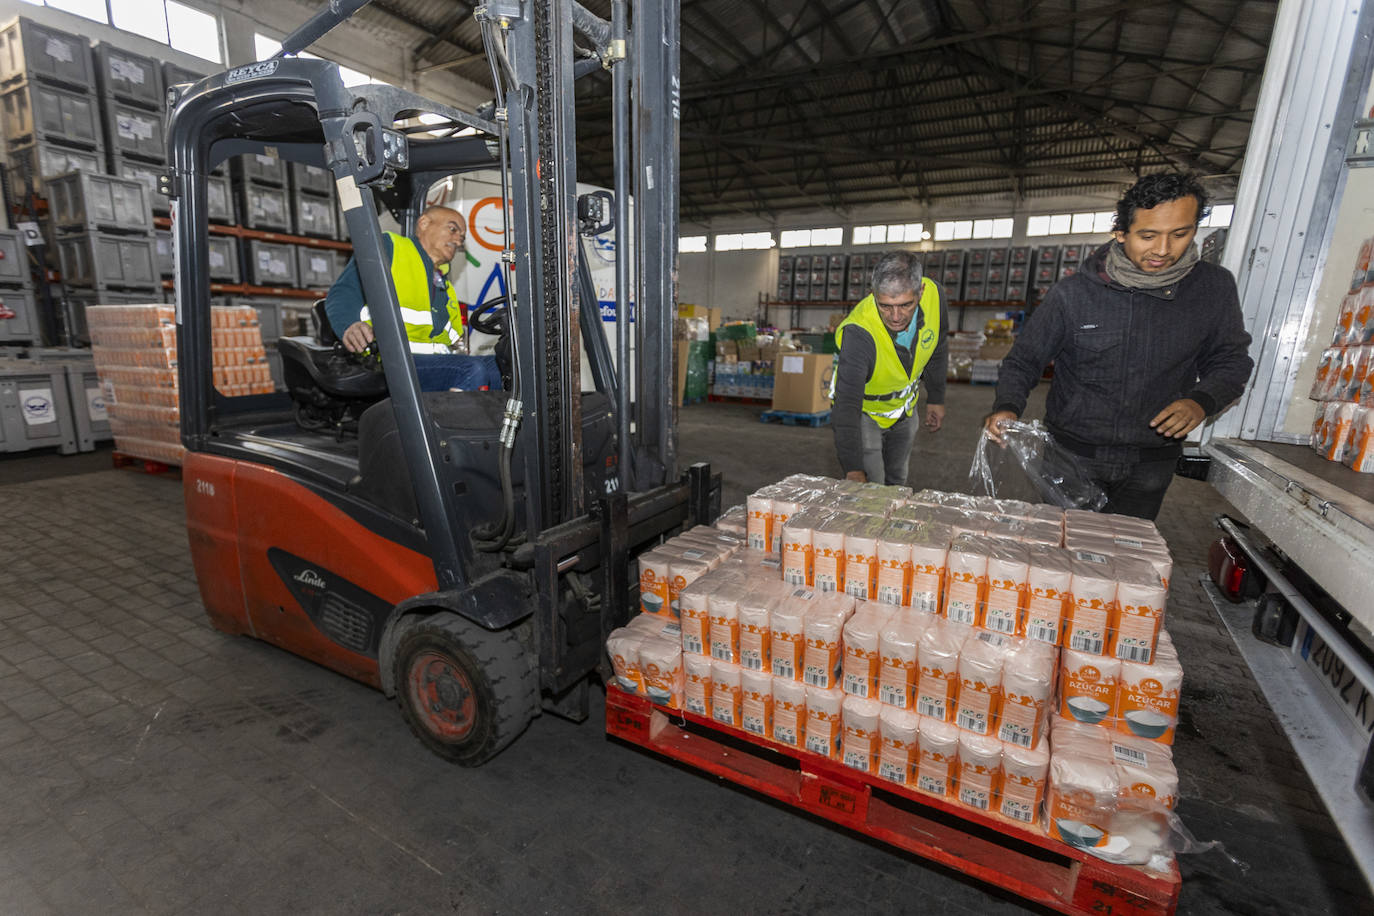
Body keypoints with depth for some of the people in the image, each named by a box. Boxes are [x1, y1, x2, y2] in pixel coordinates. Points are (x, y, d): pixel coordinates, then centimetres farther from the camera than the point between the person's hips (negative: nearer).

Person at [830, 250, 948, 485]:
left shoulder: (934, 295, -23)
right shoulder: (858, 333, -39)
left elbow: (937, 352, -1)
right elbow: (846, 408, -40)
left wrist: (936, 398, 10)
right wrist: (854, 470, -46)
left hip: (905, 408, 5)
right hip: (864, 411, -5)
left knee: (897, 483, 21)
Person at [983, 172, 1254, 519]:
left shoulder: (1214, 288, -5)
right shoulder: (1072, 293, -13)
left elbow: (1231, 359, 8)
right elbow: (1023, 361, -6)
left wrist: (1201, 401, -13)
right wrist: (1007, 407, -25)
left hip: (1150, 464, 2)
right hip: (1072, 453, -2)